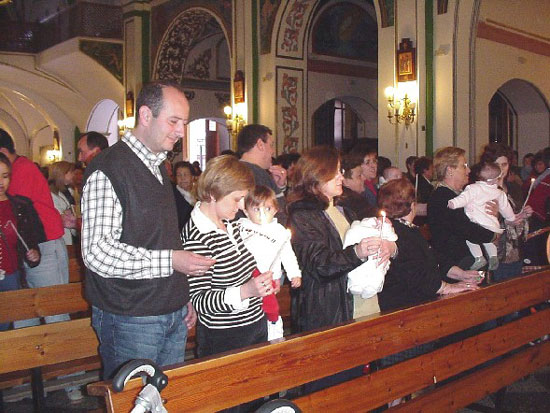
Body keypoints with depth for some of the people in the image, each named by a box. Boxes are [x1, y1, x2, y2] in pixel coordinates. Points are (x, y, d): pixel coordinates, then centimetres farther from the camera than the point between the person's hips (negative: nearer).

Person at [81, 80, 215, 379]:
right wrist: (170, 261, -22)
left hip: (175, 316, 8)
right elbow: (97, 251, -21)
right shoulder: (108, 169, -14)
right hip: (130, 320, -8)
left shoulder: (160, 168, 15)